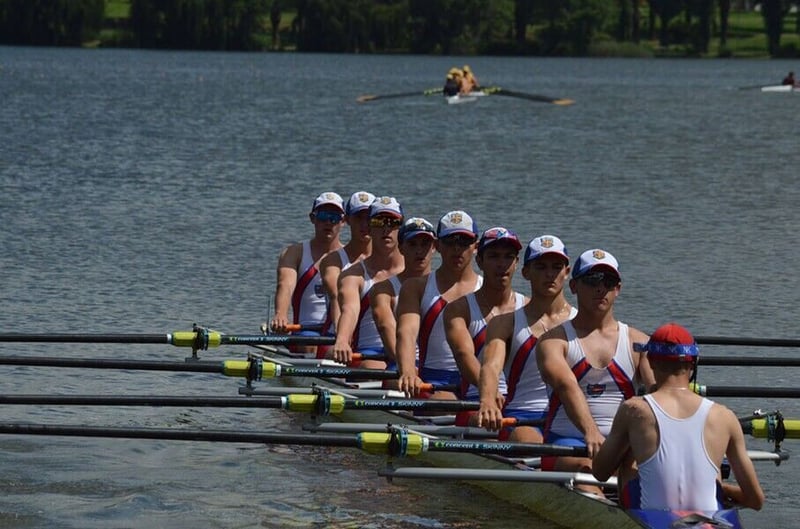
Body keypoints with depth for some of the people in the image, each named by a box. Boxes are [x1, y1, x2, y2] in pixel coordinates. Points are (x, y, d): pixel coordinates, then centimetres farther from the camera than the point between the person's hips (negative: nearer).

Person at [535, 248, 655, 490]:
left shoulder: (638, 343, 14)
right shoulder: (554, 340, 4)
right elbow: (566, 386, -17)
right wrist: (590, 432, -38)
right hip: (567, 444, -2)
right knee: (586, 469, -36)